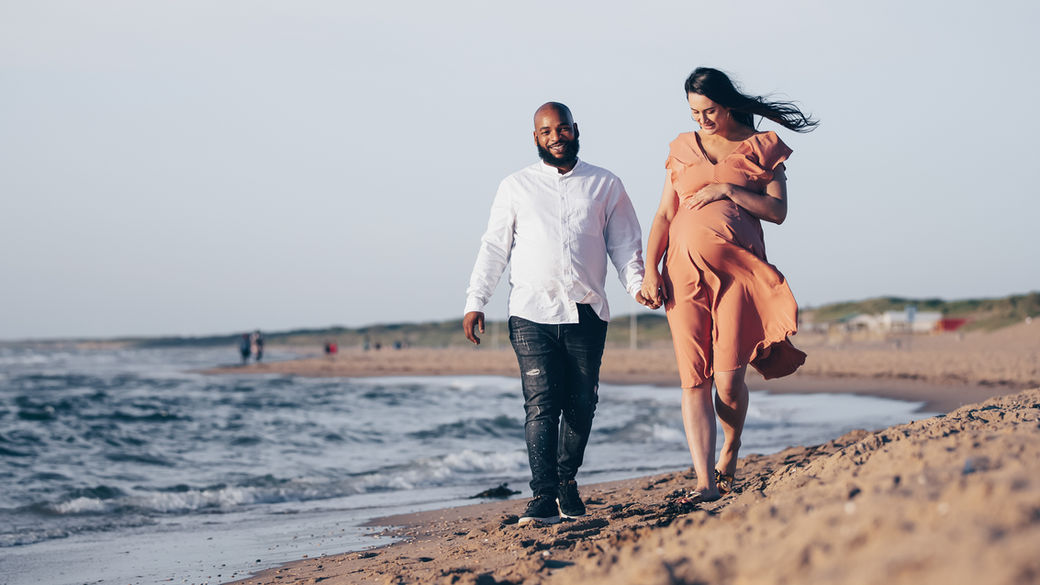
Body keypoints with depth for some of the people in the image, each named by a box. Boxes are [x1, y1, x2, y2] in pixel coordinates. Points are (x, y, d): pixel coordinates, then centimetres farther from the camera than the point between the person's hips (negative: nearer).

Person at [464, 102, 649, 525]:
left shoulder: (605, 186, 13)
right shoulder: (516, 187, 12)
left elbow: (625, 245, 11)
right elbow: (493, 249, 10)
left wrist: (638, 284, -6)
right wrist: (475, 302, 2)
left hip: (587, 312, 1)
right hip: (531, 314, -1)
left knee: (581, 404, 4)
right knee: (541, 405, -10)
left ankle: (567, 479, 25)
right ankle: (544, 498, -12)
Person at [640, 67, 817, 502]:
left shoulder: (761, 147, 9)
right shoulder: (683, 148, 17)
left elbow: (777, 210, 0)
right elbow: (664, 215, 13)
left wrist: (726, 190, -9)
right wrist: (650, 269, 2)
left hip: (737, 268, -2)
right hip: (684, 270, 2)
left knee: (728, 379, -8)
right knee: (694, 379, -7)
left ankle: (730, 452, 22)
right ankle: (704, 482, -7)